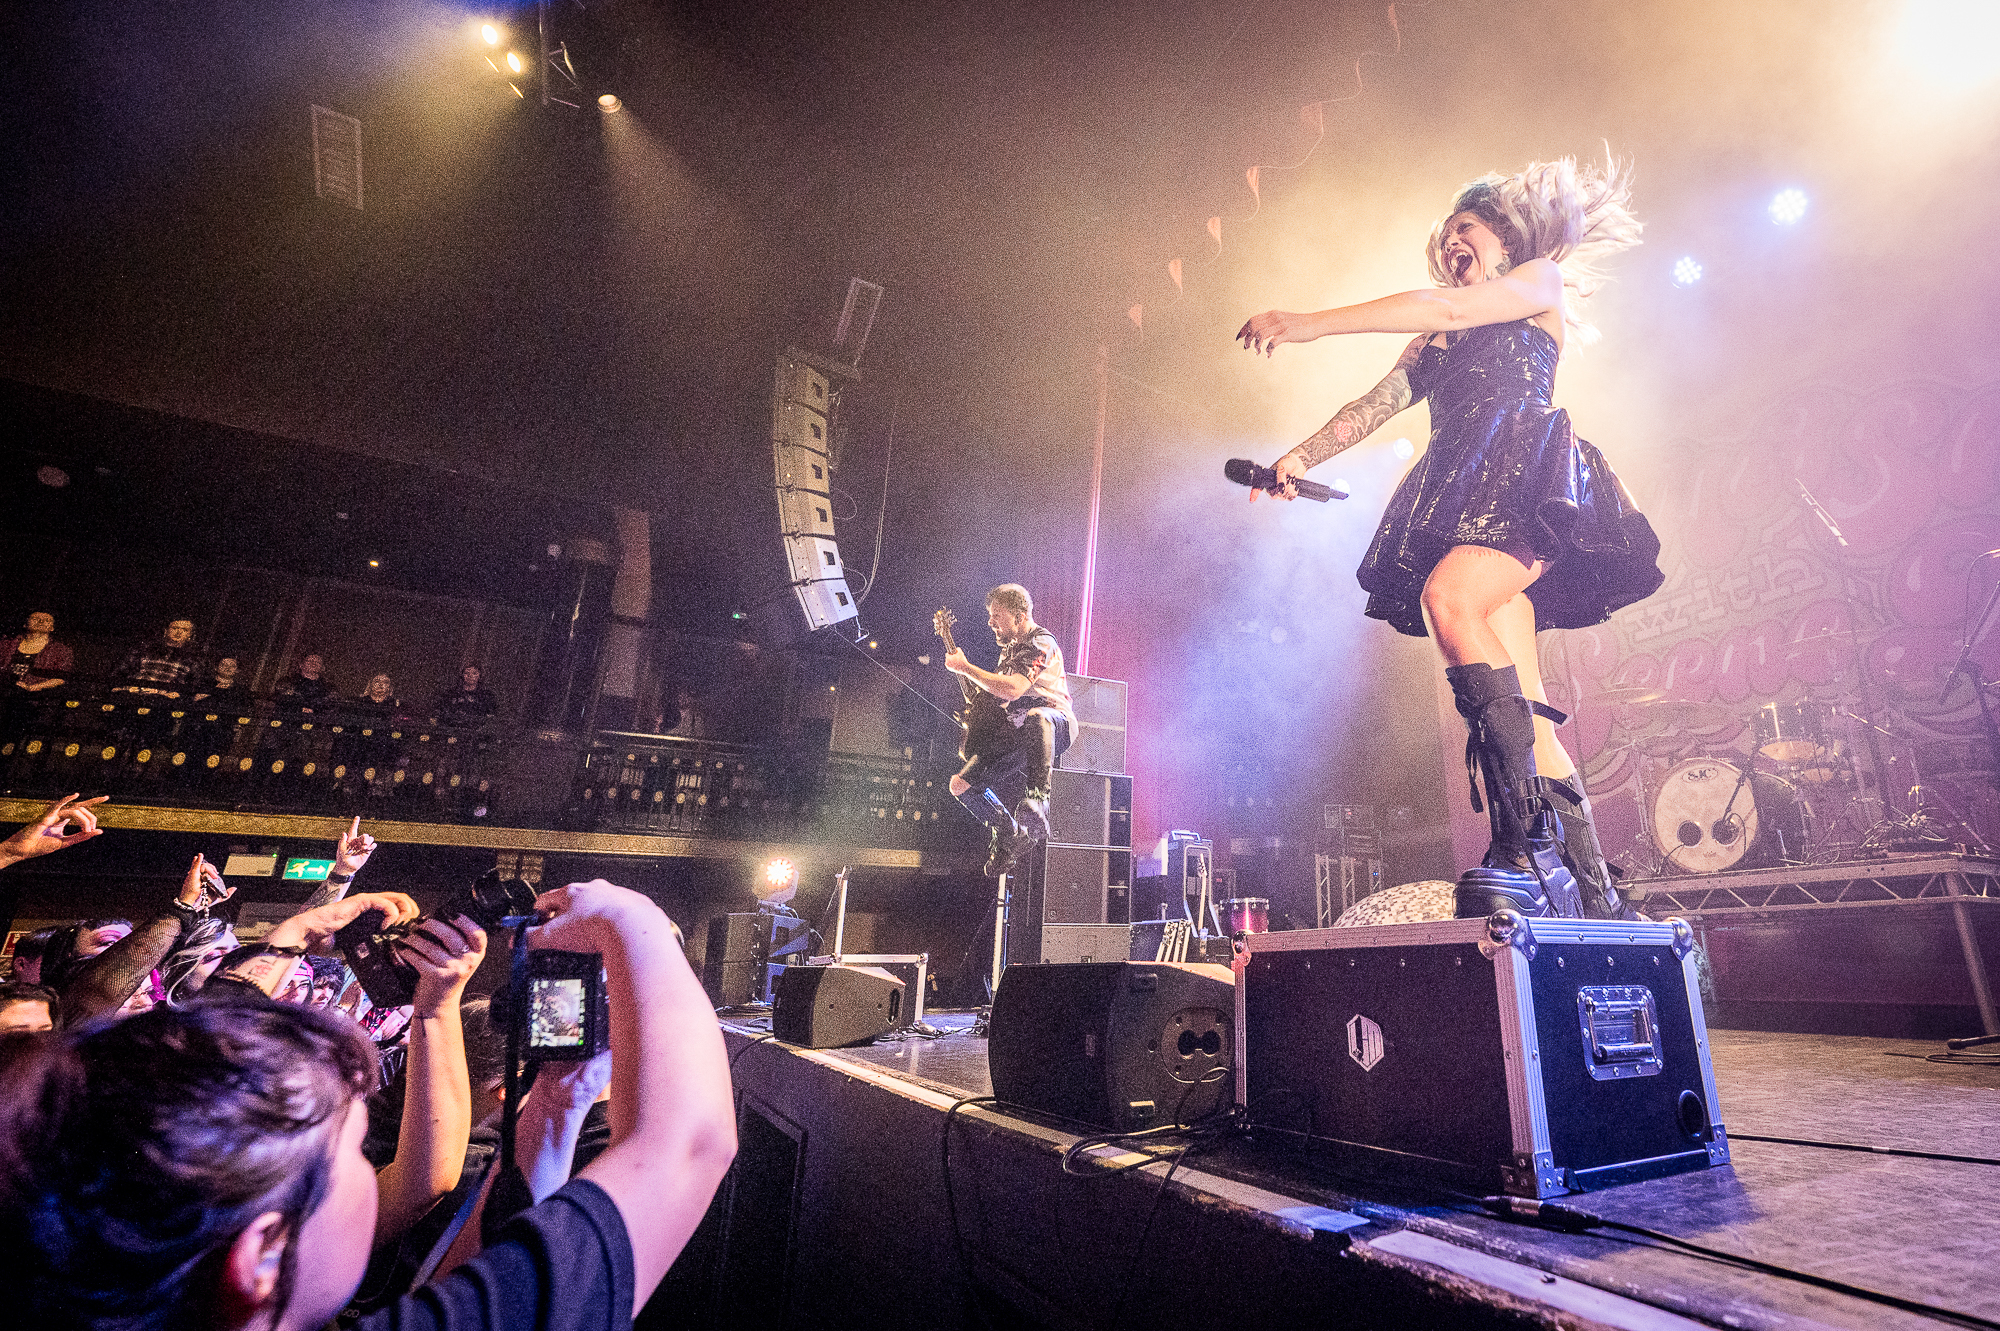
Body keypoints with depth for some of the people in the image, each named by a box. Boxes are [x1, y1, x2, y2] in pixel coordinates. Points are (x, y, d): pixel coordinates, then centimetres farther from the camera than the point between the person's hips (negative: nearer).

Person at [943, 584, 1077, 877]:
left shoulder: (1041, 642, -9)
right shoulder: (1008, 648, 21)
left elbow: (1012, 689, -24)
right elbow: (995, 695, 30)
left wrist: (965, 668, -17)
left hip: (1055, 724, -8)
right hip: (1014, 734, 8)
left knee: (1035, 717, -46)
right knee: (961, 784, -4)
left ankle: (1037, 800, -51)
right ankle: (1011, 836, 11)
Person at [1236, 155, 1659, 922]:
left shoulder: (1544, 280, 16)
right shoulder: (1436, 338, 34)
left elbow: (1449, 306, -1)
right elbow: (1375, 403, 20)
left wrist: (1306, 325, -6)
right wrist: (1301, 458, 3)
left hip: (1529, 483, -5)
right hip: (1464, 500, 5)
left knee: (1449, 597, -34)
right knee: (1518, 708, -8)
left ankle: (1530, 843, -36)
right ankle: (1594, 896, -7)